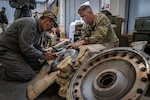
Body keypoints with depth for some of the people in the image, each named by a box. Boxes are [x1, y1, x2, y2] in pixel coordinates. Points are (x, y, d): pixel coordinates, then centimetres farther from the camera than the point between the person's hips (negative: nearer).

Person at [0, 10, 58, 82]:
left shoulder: (39, 29, 7)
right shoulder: (30, 24, -25)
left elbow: (37, 47, 12)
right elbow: (26, 48, -29)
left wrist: (46, 54, -5)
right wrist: (43, 56, -19)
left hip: (21, 50, 10)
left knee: (38, 66, 4)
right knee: (28, 75, -18)